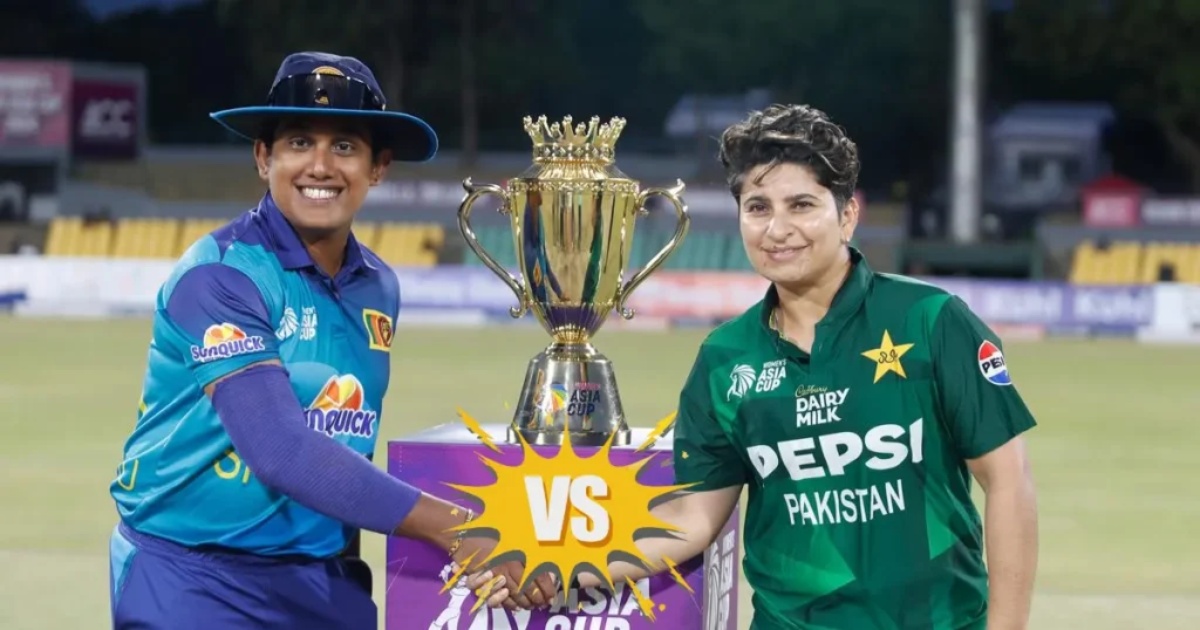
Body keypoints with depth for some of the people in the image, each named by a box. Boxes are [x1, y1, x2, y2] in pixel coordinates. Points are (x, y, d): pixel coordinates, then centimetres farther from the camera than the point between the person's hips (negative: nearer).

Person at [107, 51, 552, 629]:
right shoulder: (219, 277, -16)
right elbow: (280, 448, -26)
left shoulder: (378, 289, 7)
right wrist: (451, 528, -29)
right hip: (192, 576, -6)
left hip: (322, 579, 6)